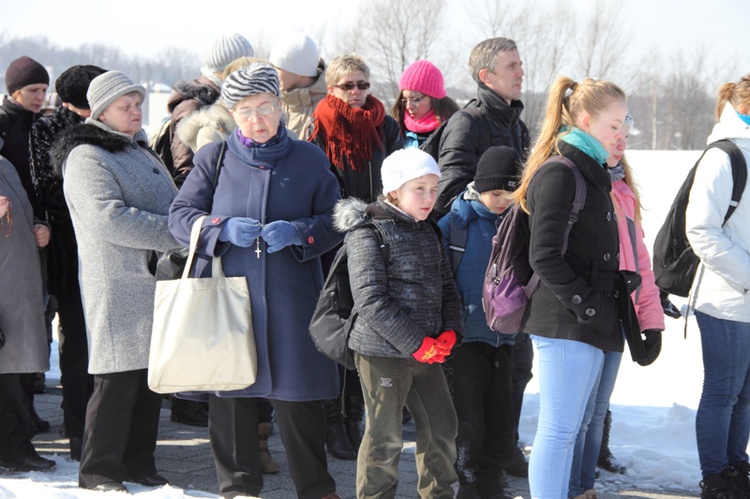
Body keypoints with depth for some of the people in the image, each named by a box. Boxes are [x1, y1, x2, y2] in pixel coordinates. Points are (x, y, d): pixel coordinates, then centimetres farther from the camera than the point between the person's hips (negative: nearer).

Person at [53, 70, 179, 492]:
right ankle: (98, 469, 6)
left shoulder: (141, 150, 20)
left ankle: (140, 463, 21)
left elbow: (171, 203, 26)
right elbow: (110, 220, -21)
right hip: (117, 286, -8)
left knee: (153, 375, 10)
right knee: (118, 378, -5)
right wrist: (178, 232, -21)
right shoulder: (86, 157, -9)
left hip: (158, 279, 8)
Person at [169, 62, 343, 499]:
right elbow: (180, 216, 5)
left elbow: (334, 223, 6)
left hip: (291, 297, -1)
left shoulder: (309, 159, 7)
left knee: (299, 394, 0)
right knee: (231, 389, 4)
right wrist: (224, 228, -13)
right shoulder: (214, 158, 8)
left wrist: (296, 232, -14)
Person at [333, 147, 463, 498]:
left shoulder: (427, 232, 12)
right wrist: (416, 344, -19)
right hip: (383, 352, -7)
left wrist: (450, 332, -2)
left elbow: (446, 286, 17)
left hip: (427, 350, 8)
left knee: (441, 426, 15)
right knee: (385, 436, 0)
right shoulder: (368, 233, -13)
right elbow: (370, 302, -19)